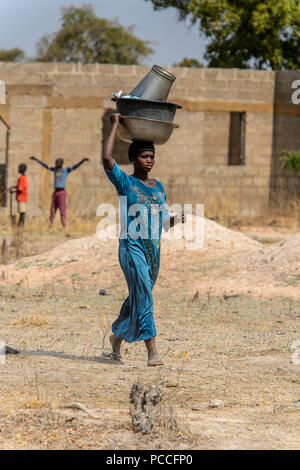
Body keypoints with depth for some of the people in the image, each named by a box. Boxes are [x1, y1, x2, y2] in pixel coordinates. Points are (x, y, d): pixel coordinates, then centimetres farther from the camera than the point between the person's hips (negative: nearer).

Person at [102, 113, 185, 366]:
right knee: (143, 295, -15)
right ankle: (153, 352, -20)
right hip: (132, 246, -6)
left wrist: (176, 220, -4)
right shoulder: (125, 182, -2)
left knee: (138, 298, 13)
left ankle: (117, 338, 34)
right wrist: (115, 126, -9)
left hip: (153, 248, 6)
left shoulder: (159, 187, 15)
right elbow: (107, 158, -18)